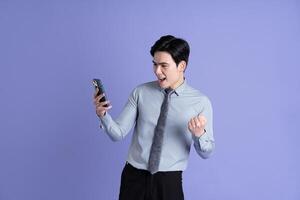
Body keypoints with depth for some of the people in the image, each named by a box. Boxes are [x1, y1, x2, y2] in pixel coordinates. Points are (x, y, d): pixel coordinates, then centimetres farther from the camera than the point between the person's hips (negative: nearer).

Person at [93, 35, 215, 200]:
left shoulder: (201, 102, -6)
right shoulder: (141, 92, -1)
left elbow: (206, 153, -2)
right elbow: (118, 134, -2)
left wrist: (199, 134, -23)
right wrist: (103, 115, -20)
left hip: (169, 182, -1)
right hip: (134, 177, 2)